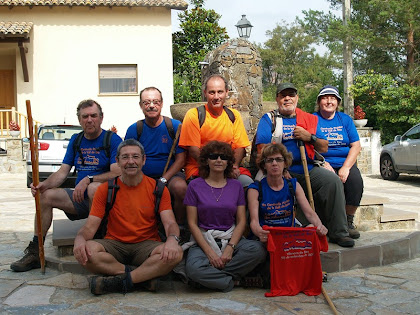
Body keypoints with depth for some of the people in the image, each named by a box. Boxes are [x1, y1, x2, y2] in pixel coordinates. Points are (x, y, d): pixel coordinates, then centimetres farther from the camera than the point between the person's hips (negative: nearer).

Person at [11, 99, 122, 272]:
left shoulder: (112, 139, -6)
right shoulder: (75, 140, 13)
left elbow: (117, 173, -17)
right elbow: (63, 171, 9)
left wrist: (87, 180, -25)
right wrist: (45, 184, -11)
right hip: (80, 199, 6)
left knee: (94, 187, -37)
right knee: (45, 195, -8)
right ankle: (35, 253, -3)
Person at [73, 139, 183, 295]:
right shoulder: (106, 189, 3)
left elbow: (170, 223, -6)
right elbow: (90, 226, -1)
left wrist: (172, 239, -31)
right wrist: (80, 239, -26)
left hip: (146, 245, 0)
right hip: (114, 244, 1)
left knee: (175, 253, -32)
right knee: (84, 251, -31)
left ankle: (118, 281, -24)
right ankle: (145, 276, -22)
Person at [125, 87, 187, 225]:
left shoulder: (175, 126, 0)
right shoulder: (133, 129, 4)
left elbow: (180, 160, -2)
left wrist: (162, 180, -15)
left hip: (170, 175, -1)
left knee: (181, 187, -34)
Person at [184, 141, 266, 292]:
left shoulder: (236, 186, 10)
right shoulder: (195, 186, 3)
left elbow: (241, 221, 6)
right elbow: (192, 223, -2)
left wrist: (230, 247, -12)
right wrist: (210, 252, -14)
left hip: (231, 239, 3)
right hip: (203, 240, -2)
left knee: (258, 249, -29)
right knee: (193, 267, -35)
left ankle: (212, 274, -16)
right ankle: (234, 280, -13)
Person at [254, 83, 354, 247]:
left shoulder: (310, 119, 20)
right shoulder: (268, 120, 10)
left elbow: (324, 148, 17)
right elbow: (263, 150, -4)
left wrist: (310, 137, -4)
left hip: (310, 170, 3)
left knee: (333, 181, -22)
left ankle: (338, 232, -14)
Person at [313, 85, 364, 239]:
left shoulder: (345, 119, 15)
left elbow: (356, 146, 7)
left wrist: (346, 167, -10)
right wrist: (324, 164, -18)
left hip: (346, 163, 3)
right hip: (323, 164, -3)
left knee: (356, 180, -28)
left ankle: (349, 222, -11)